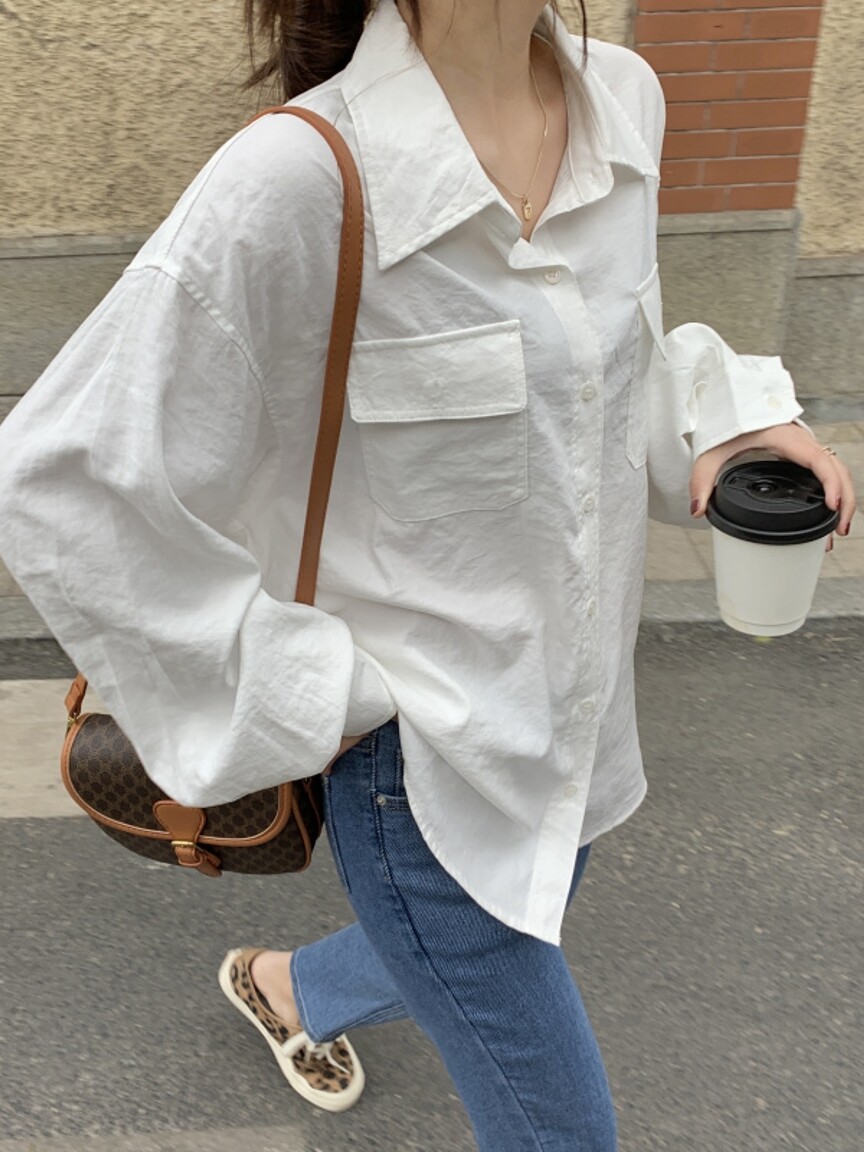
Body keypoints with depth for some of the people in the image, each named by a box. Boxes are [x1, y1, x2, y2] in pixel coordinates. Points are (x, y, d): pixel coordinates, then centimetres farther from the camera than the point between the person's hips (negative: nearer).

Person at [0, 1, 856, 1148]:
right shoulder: (296, 180, -26)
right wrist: (289, 694, -18)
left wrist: (724, 412, -5)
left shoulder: (624, 98, -4)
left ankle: (287, 985, 63)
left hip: (580, 718, 7)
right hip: (422, 764, -7)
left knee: (481, 964, 32)